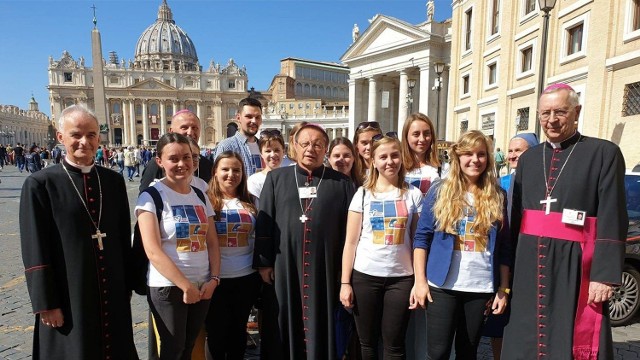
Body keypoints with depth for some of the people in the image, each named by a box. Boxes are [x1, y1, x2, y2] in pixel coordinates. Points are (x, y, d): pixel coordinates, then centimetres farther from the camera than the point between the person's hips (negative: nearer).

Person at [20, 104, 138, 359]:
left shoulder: (114, 181, 3)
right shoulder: (39, 185, -8)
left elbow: (124, 239, 7)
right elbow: (35, 252, -10)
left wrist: (127, 286, 8)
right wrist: (46, 304, -10)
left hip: (113, 295, 4)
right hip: (68, 298, -4)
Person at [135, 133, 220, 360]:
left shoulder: (200, 195, 8)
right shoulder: (151, 196, -9)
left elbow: (212, 242, 8)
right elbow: (153, 250, -16)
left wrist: (214, 279, -5)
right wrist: (185, 286, -16)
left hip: (203, 286, 5)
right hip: (167, 287, -5)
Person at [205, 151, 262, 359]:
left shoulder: (250, 202, 4)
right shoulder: (206, 200, -6)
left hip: (247, 276, 3)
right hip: (216, 277, -3)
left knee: (239, 328, 18)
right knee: (217, 330, 12)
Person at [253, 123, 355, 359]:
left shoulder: (341, 182, 4)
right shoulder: (276, 178, 6)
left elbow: (349, 226, 3)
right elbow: (263, 223, 3)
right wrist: (263, 262, -2)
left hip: (325, 268, 0)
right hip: (283, 267, 1)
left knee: (320, 326, 10)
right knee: (284, 326, 11)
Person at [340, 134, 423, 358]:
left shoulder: (414, 195, 2)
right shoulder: (362, 194, 1)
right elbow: (351, 242, 1)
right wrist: (345, 282, -3)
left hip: (401, 277, 0)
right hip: (365, 276, 0)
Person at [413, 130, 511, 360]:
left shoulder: (497, 196, 4)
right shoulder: (440, 191, -2)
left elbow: (504, 247, 6)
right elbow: (422, 237, -3)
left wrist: (504, 288, 3)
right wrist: (420, 280, -8)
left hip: (482, 288, 2)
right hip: (443, 285, -2)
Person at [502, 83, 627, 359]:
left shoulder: (604, 153, -3)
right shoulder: (528, 158, 11)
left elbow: (612, 221, -8)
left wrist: (604, 275, -14)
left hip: (575, 267, -4)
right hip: (530, 265, 5)